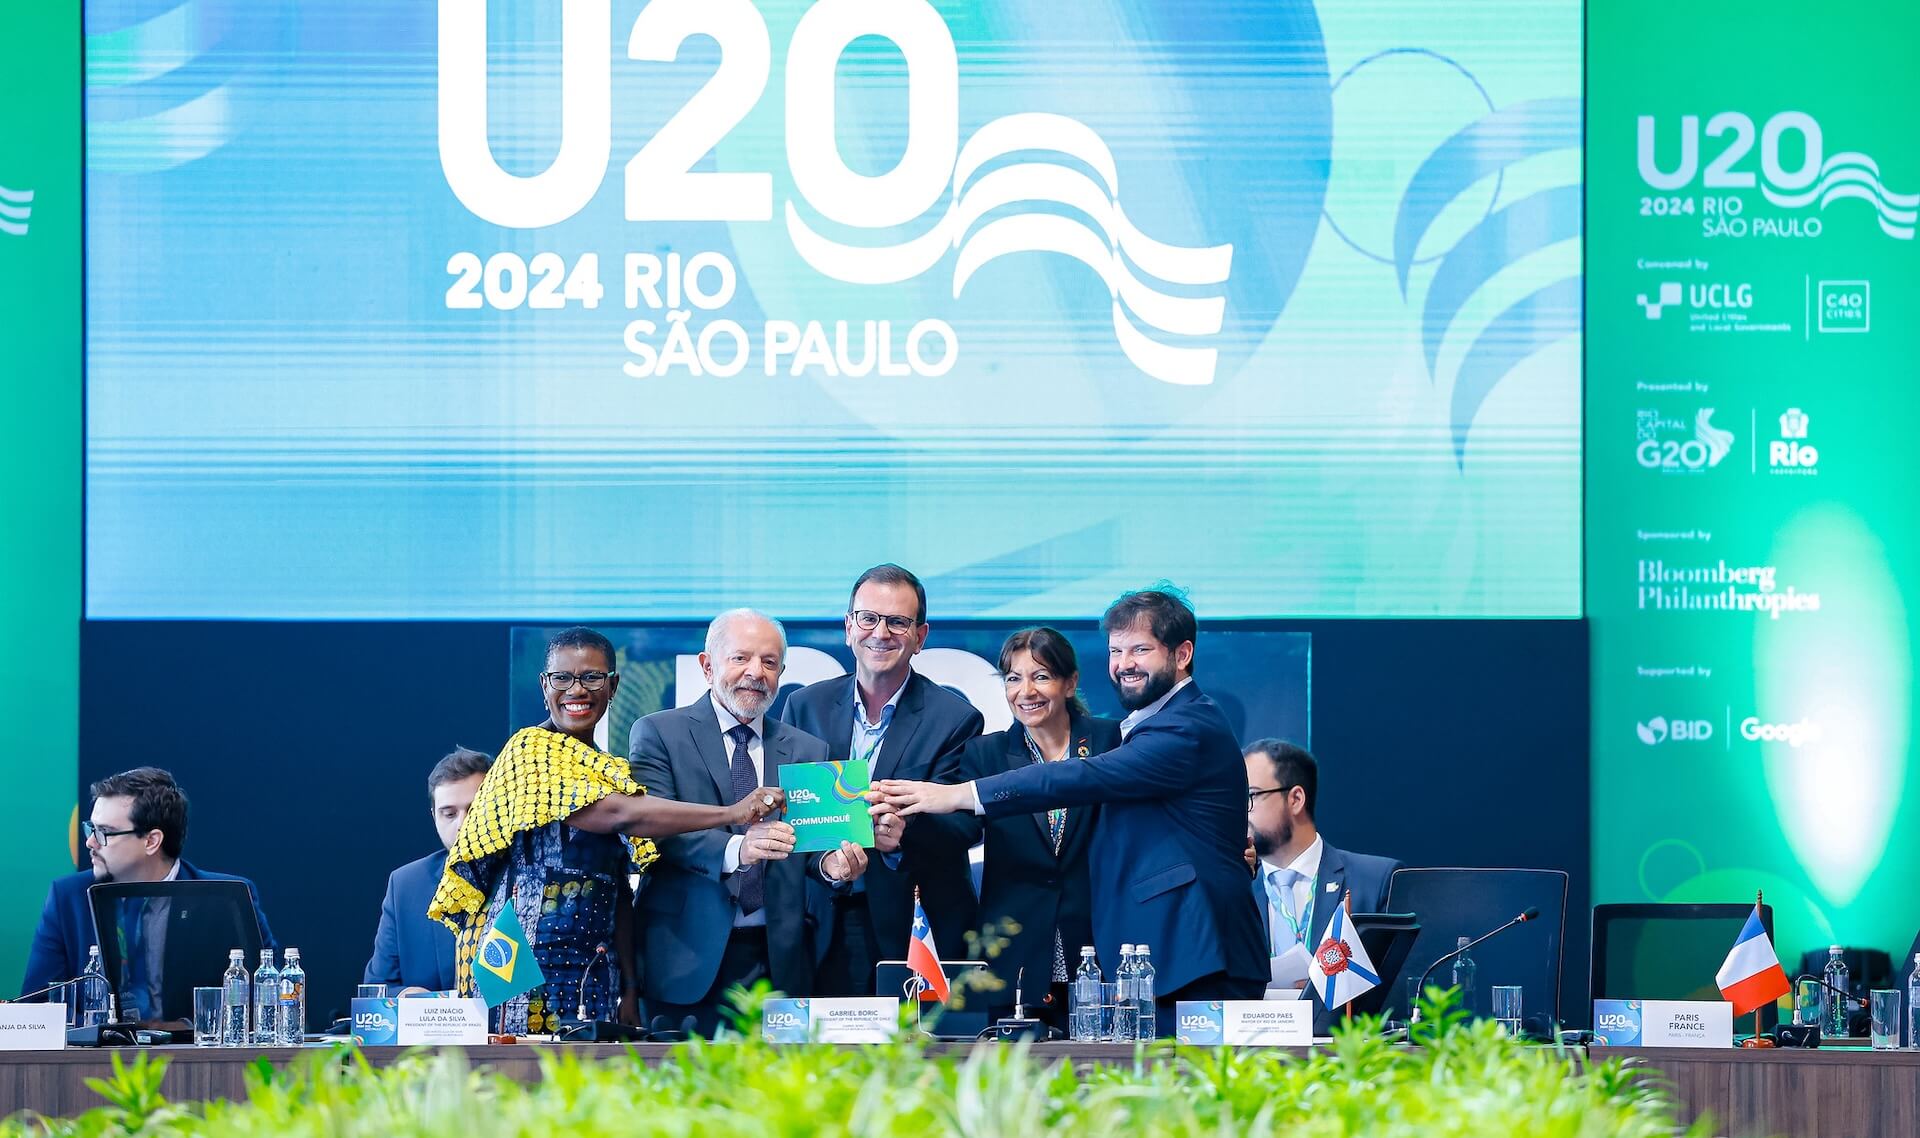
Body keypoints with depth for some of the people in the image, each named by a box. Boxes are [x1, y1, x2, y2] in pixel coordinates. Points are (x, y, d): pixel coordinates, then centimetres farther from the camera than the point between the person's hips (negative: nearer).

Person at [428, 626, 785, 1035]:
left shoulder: (608, 772, 16)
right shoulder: (532, 750, -7)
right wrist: (732, 814, -21)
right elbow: (621, 816, -21)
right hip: (529, 966, -7)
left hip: (593, 970, 7)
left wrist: (630, 991, 11)